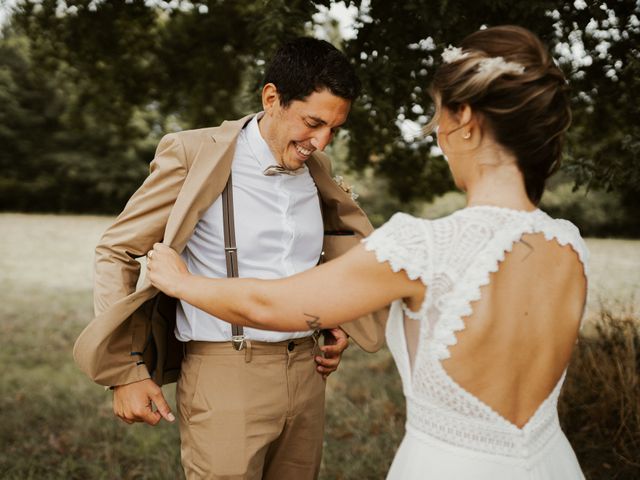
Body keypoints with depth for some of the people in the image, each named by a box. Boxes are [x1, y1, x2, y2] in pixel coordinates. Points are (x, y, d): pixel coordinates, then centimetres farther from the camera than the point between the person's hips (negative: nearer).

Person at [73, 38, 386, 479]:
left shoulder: (317, 168, 7)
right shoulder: (194, 155, -10)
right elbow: (116, 252, -5)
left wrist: (337, 325, 10)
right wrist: (126, 372, -9)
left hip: (306, 372, 5)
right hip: (226, 375, -5)